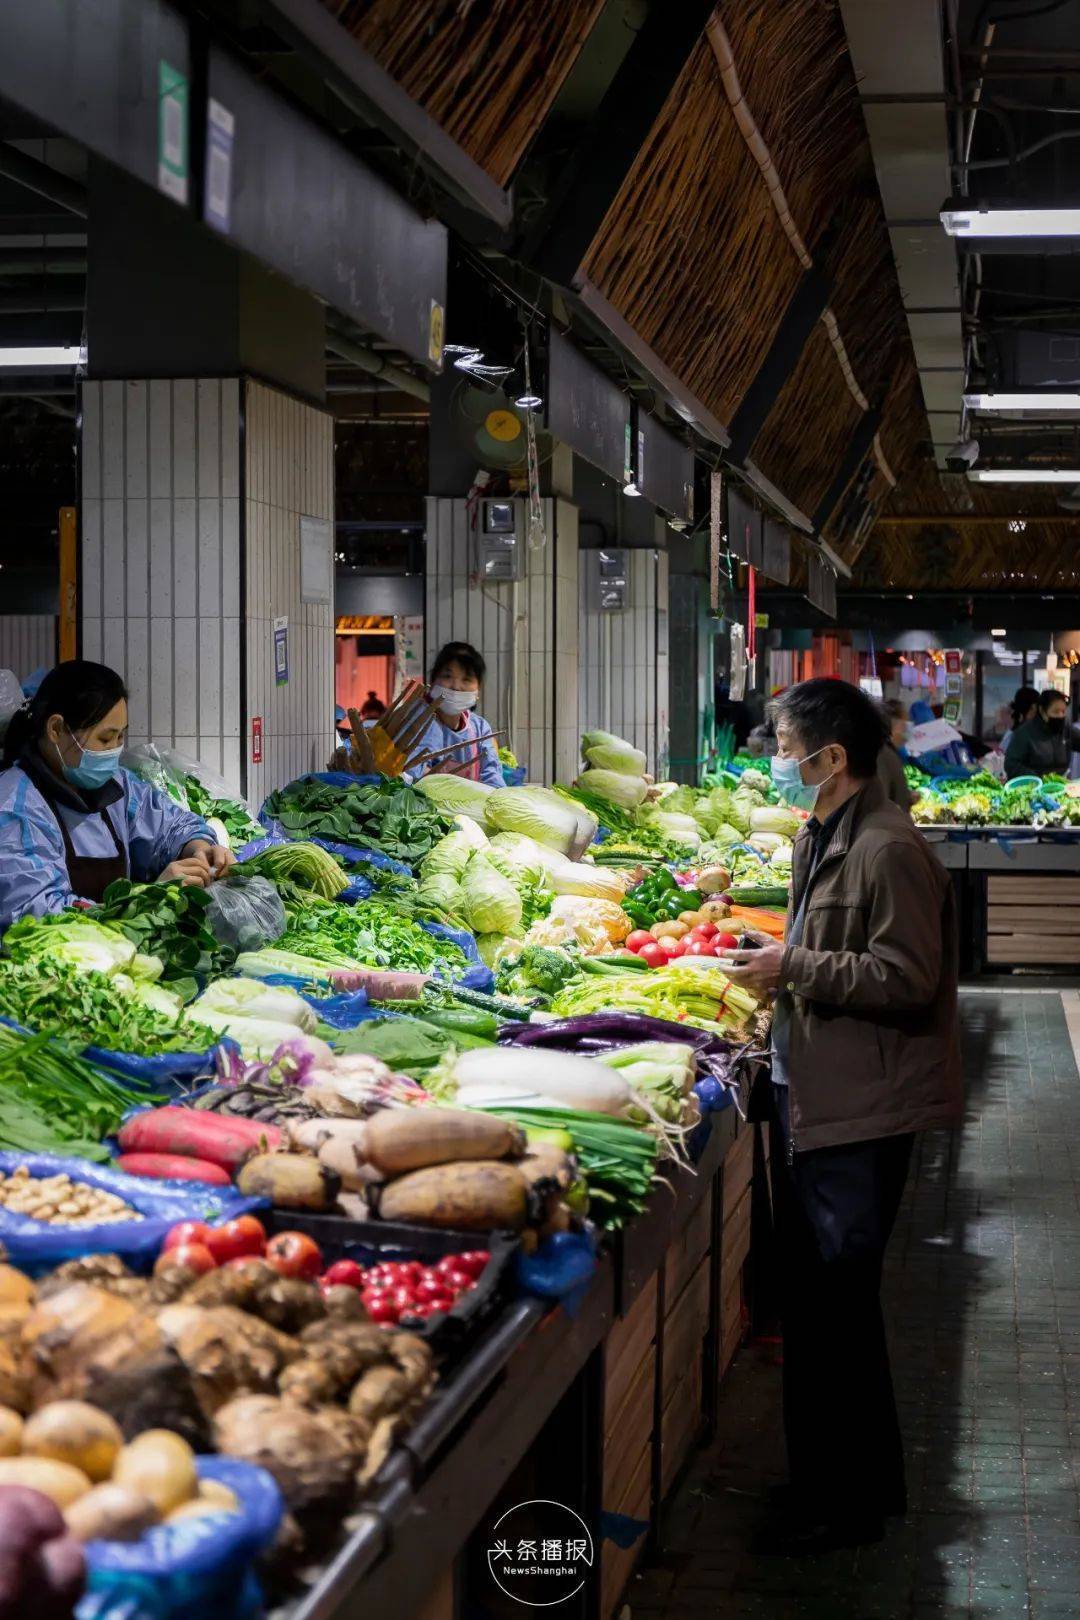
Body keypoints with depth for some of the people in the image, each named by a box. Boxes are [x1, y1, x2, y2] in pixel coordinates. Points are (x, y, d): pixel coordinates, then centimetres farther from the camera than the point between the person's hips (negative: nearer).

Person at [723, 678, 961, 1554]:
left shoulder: (888, 849, -19)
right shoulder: (820, 837, 13)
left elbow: (906, 979, -22)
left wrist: (795, 968, -21)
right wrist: (778, 965, 9)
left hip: (859, 1112, -10)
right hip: (811, 1095, 10)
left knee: (836, 1300, -3)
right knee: (813, 1293, 17)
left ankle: (848, 1501, 10)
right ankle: (863, 1478, 31)